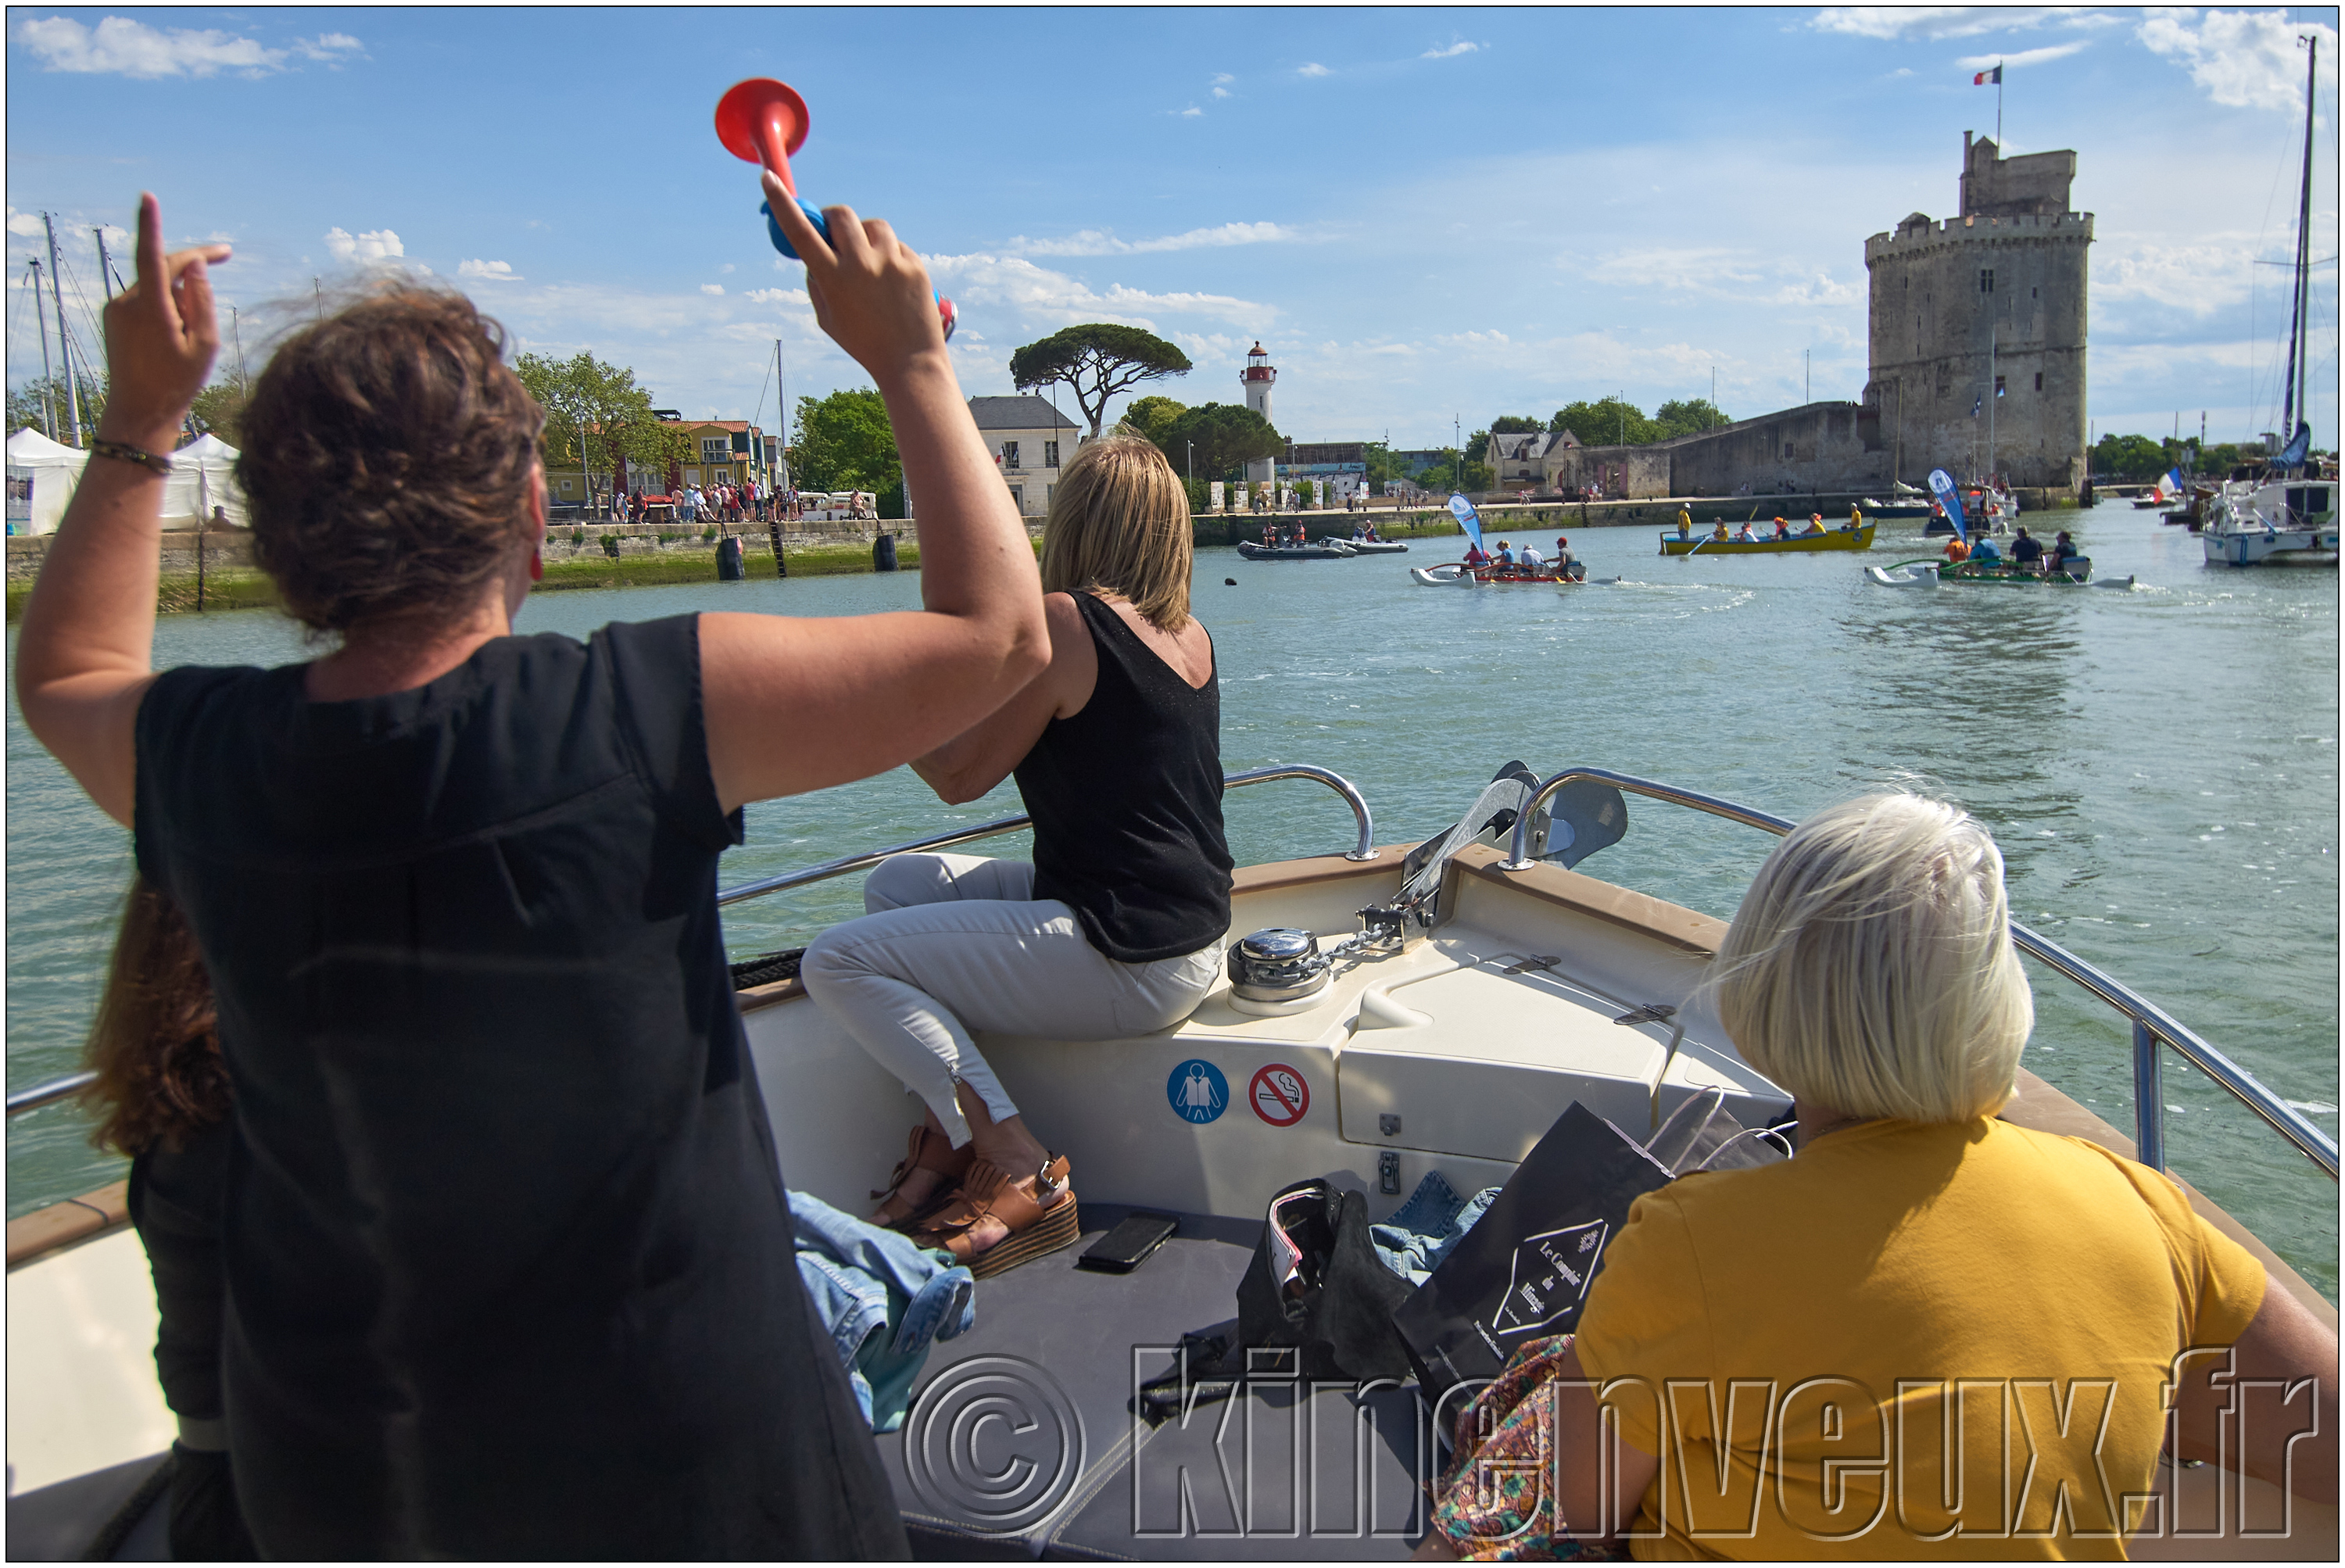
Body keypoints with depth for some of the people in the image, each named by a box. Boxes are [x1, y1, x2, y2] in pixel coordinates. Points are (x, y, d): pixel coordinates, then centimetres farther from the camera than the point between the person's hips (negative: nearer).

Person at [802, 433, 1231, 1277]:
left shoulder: (1062, 621, -16)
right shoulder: (1190, 634, 9)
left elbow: (959, 777, -9)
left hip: (1125, 965, -9)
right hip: (1192, 935, 10)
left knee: (837, 962, -6)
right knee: (898, 882, 20)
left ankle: (1022, 1172, -8)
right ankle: (952, 1133, 17)